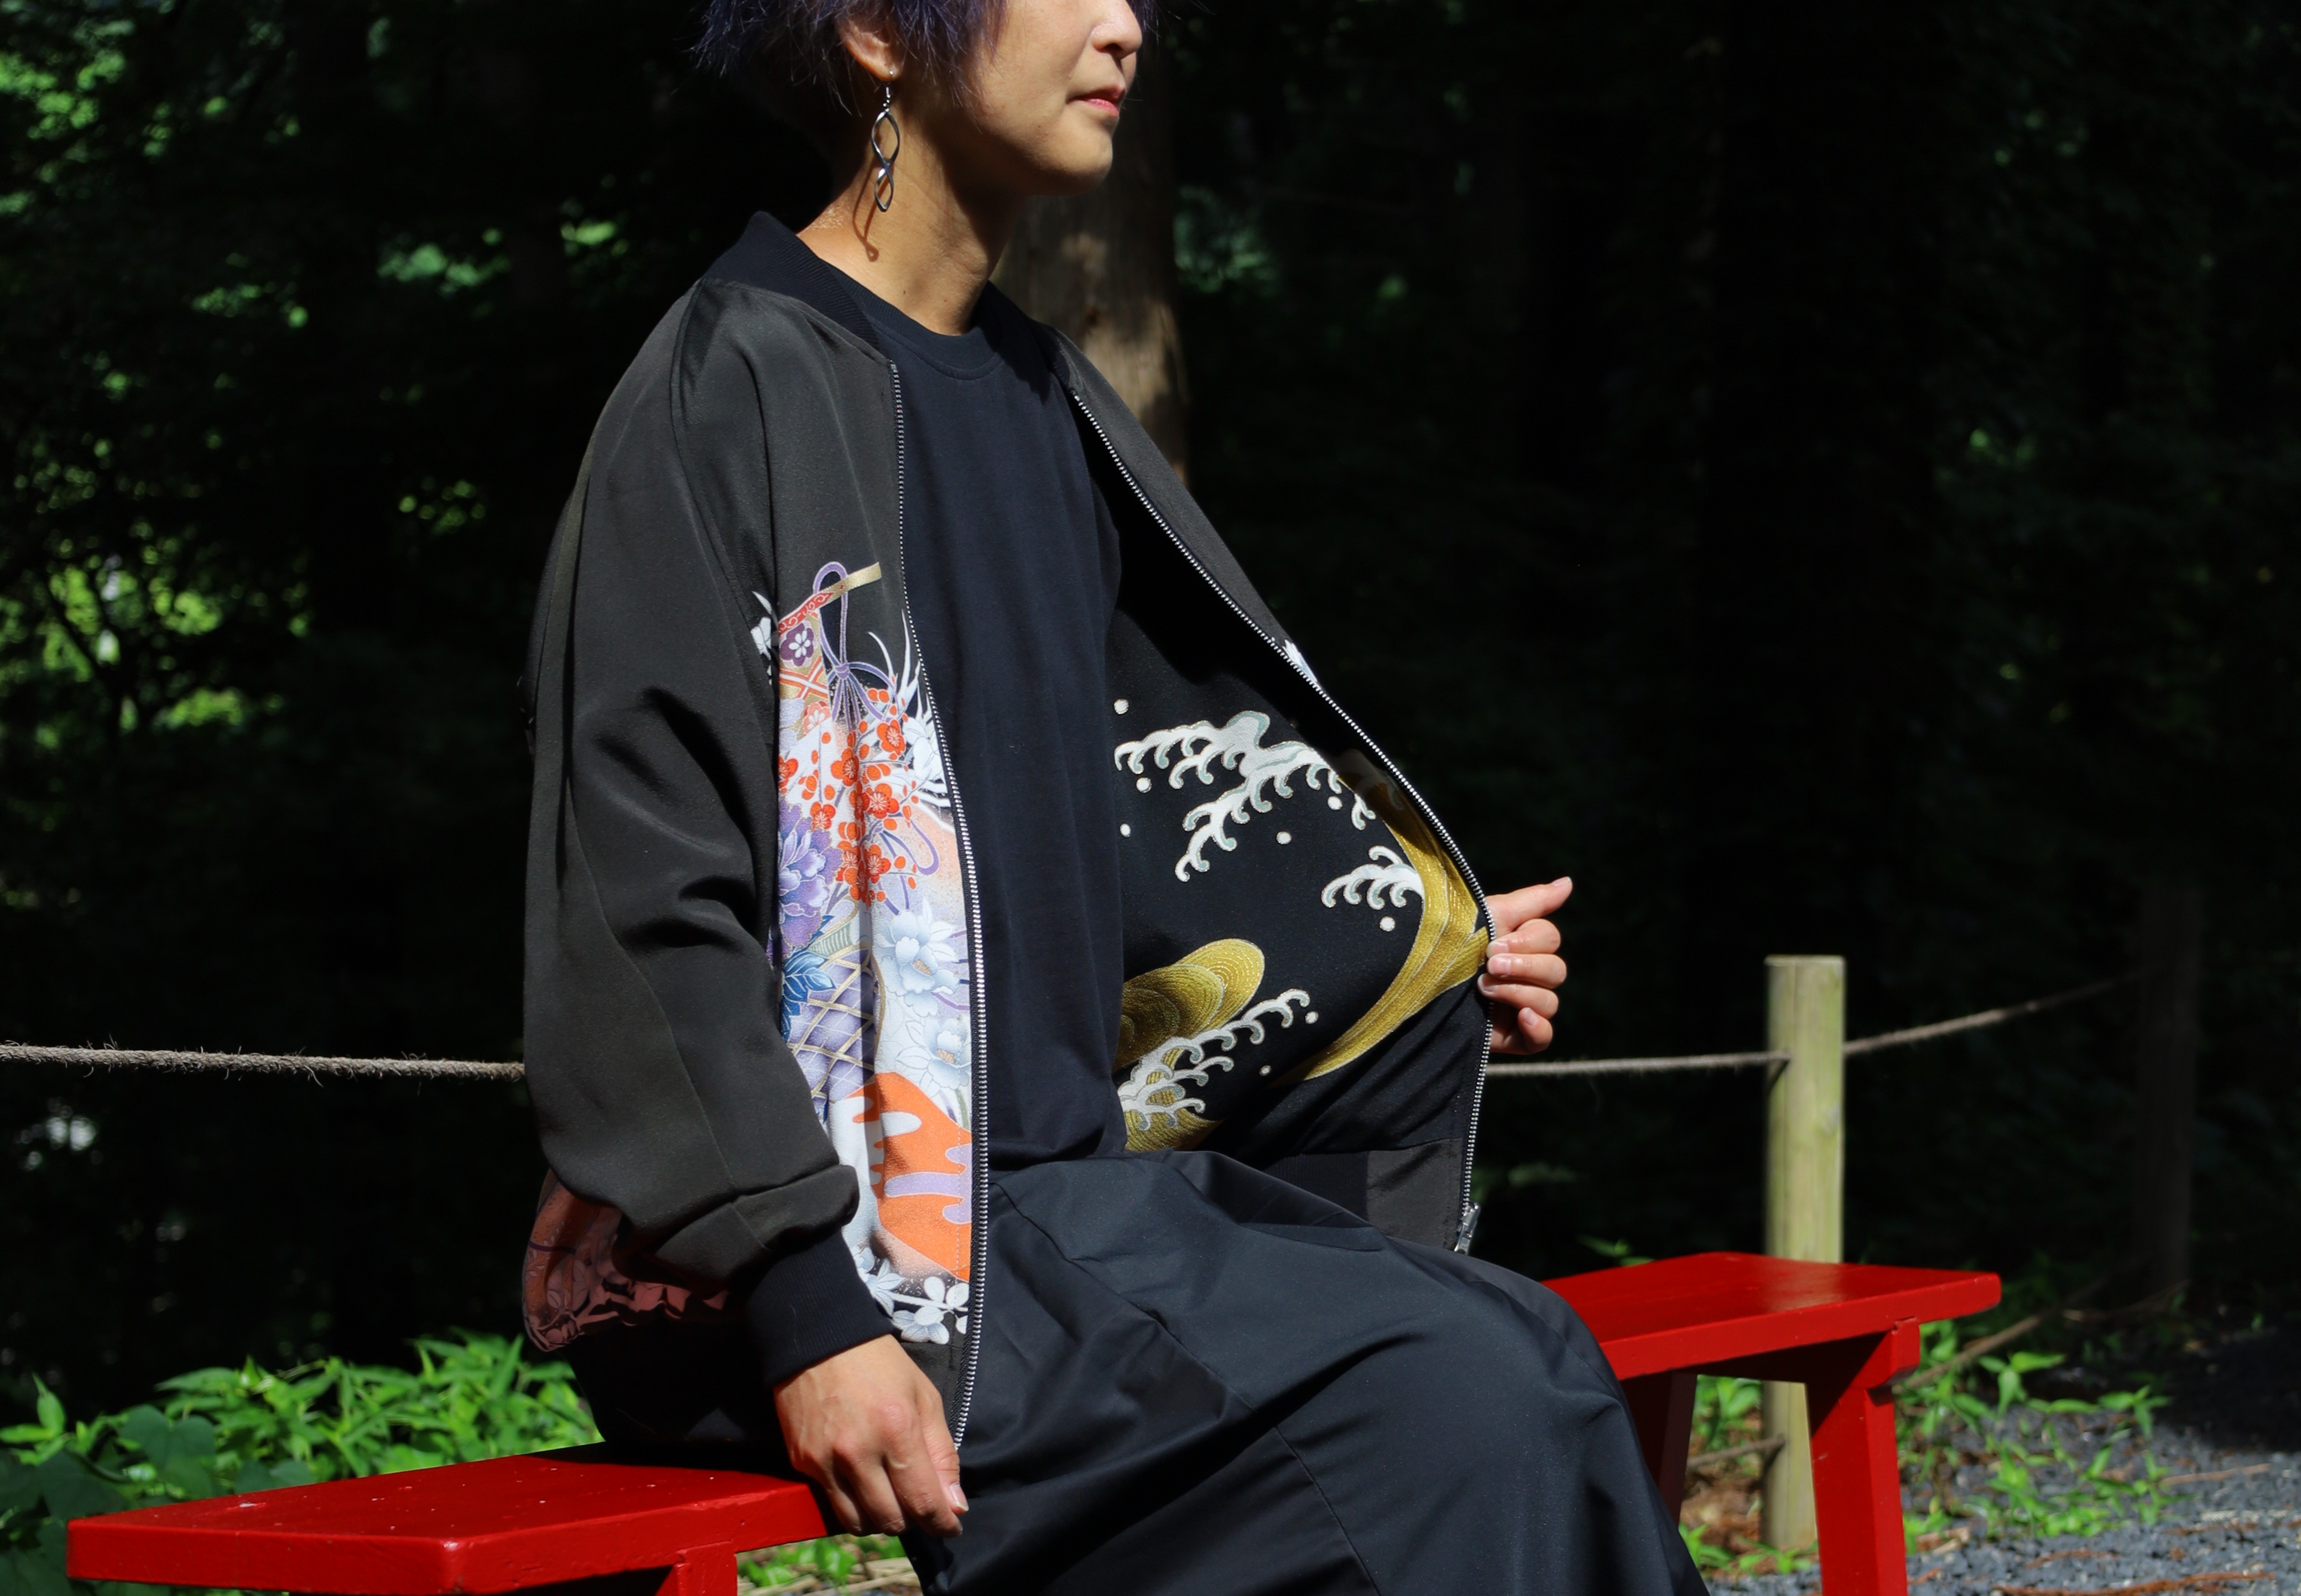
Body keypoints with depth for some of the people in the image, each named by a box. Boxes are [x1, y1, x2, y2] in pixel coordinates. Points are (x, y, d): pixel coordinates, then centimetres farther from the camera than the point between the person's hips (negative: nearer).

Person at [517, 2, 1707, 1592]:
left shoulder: (1047, 402, 17)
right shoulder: (740, 397, -9)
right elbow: (645, 908, -15)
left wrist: (1432, 959, 13)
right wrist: (803, 1309, -22)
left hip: (1075, 1180, 8)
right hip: (870, 1246, -8)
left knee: (1536, 1366, -11)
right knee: (1443, 1404, -22)